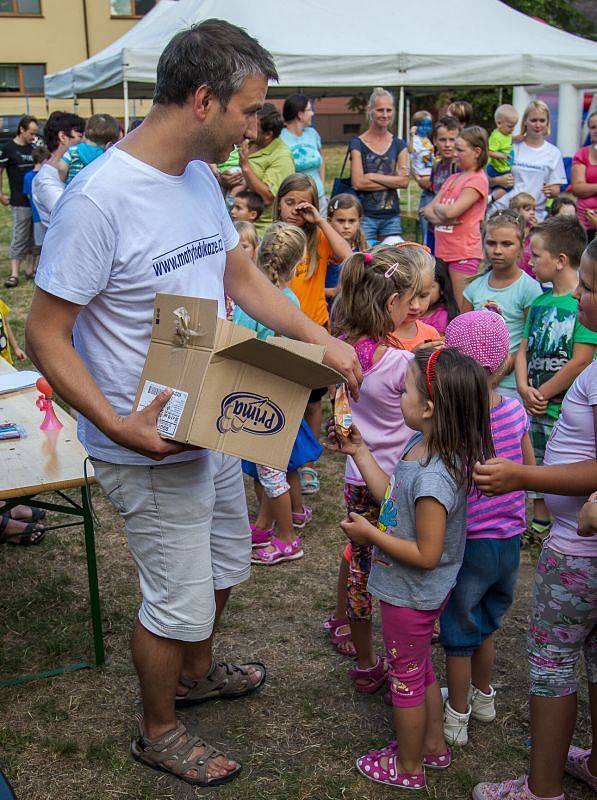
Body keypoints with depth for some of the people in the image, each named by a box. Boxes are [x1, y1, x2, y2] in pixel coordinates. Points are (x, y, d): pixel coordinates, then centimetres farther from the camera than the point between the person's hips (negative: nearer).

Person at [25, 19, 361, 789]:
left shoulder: (201, 177, 2)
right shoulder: (99, 197, -26)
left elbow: (242, 275, 14)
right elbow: (44, 334, -22)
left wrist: (321, 339, 4)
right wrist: (119, 426, -31)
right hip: (152, 445, -8)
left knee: (223, 564, 26)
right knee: (178, 598, 8)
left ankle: (197, 671, 54)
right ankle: (158, 731, 36)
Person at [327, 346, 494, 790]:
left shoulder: (432, 478, -34)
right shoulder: (424, 447, -5)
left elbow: (427, 555, -30)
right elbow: (392, 496, 7)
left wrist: (370, 534, -22)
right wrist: (360, 453, 5)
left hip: (410, 596, -9)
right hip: (420, 592, 9)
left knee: (406, 677, 12)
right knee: (421, 670, 27)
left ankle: (407, 767, 34)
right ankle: (434, 746, 47)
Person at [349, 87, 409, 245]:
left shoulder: (399, 145, 11)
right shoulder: (358, 144, 1)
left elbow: (404, 181, -2)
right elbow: (358, 183, -10)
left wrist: (372, 176, -9)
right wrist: (393, 181, -8)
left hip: (392, 216, 3)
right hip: (365, 215, -3)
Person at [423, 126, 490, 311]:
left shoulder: (477, 180, -8)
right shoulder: (452, 179, 18)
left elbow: (451, 211, -20)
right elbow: (428, 210, 11)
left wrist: (437, 207, 2)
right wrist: (440, 218, -10)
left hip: (464, 254, -8)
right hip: (443, 252, 8)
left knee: (463, 312, -6)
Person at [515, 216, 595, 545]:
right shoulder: (540, 302, 9)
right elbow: (524, 348, 9)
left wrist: (541, 394, -13)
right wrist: (524, 388, -8)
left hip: (567, 409, -7)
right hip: (536, 407, 8)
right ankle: (539, 527, 36)